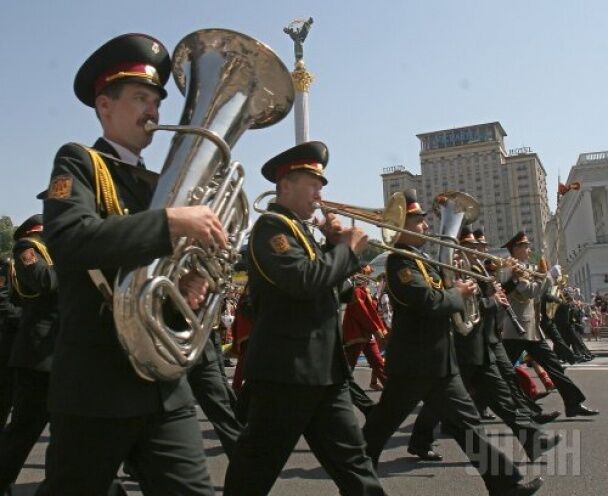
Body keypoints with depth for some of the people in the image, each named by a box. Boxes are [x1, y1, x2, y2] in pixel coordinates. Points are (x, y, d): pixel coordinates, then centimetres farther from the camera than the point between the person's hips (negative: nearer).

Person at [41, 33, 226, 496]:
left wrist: (195, 283, -8)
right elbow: (67, 238, -23)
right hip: (95, 383, -5)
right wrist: (170, 221, -28)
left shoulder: (160, 182, 16)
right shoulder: (78, 162, -3)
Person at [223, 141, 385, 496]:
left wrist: (334, 245, 7)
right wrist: (348, 249, -14)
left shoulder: (297, 228, 18)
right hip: (286, 370, -9)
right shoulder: (272, 226, -11)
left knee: (353, 461, 14)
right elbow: (304, 279, -27)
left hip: (323, 371, 10)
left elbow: (325, 281, 22)